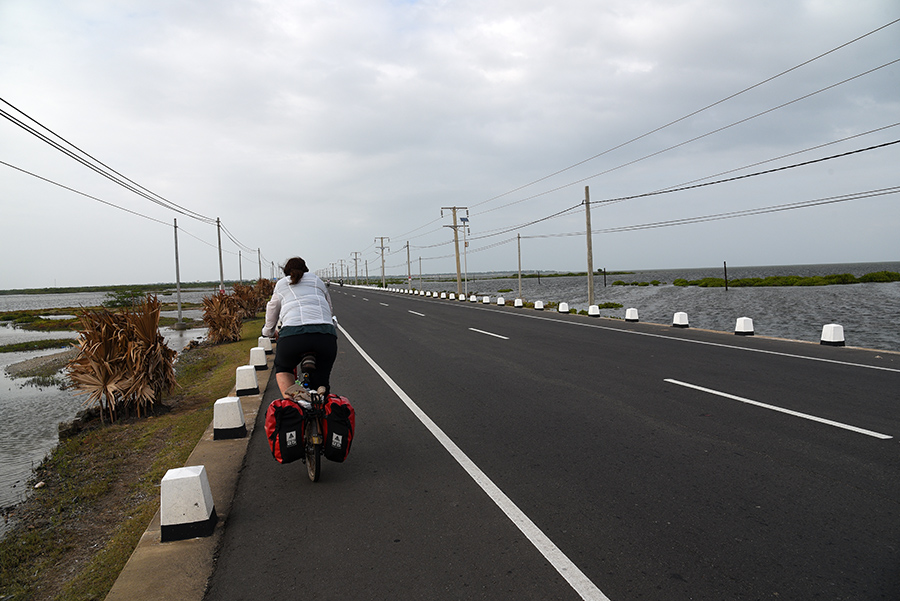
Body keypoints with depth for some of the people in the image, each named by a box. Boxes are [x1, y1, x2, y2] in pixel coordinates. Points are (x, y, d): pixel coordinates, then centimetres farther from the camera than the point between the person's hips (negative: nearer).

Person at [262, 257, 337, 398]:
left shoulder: (281, 284, 28)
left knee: (282, 368, 27)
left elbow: (272, 309, 40)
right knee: (320, 382, 17)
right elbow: (330, 310, 37)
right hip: (326, 335, 1)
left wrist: (268, 332, 58)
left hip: (293, 334, -1)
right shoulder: (317, 280, 29)